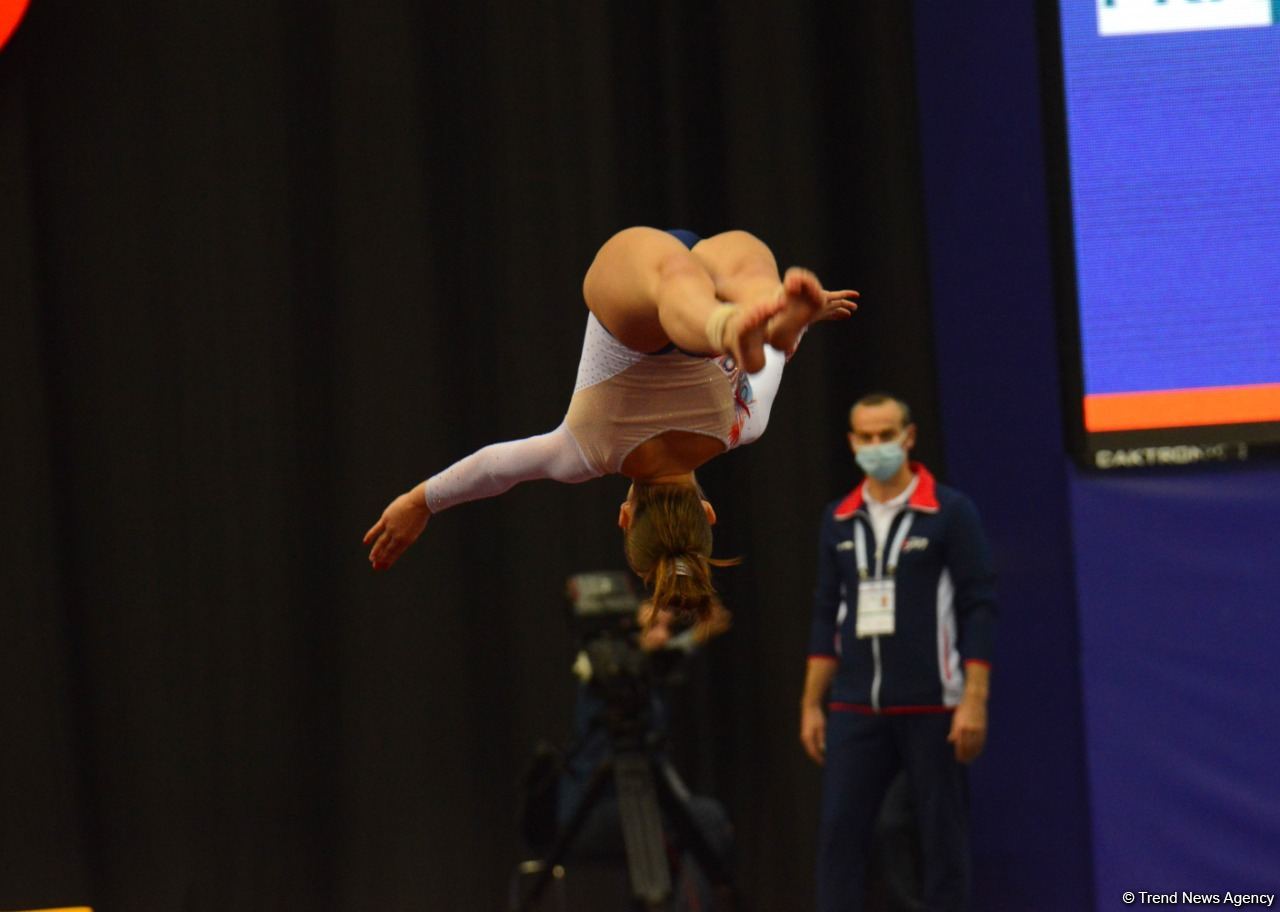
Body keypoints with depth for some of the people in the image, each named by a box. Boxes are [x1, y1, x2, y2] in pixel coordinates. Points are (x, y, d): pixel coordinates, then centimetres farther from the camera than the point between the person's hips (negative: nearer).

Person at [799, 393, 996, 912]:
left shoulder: (950, 513, -2)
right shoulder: (839, 520, 11)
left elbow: (978, 609, -5)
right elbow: (827, 616, 15)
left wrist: (974, 700, -12)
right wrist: (812, 705, 10)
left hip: (931, 708, -4)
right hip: (856, 709, 4)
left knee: (943, 837, 1)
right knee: (839, 831, -3)